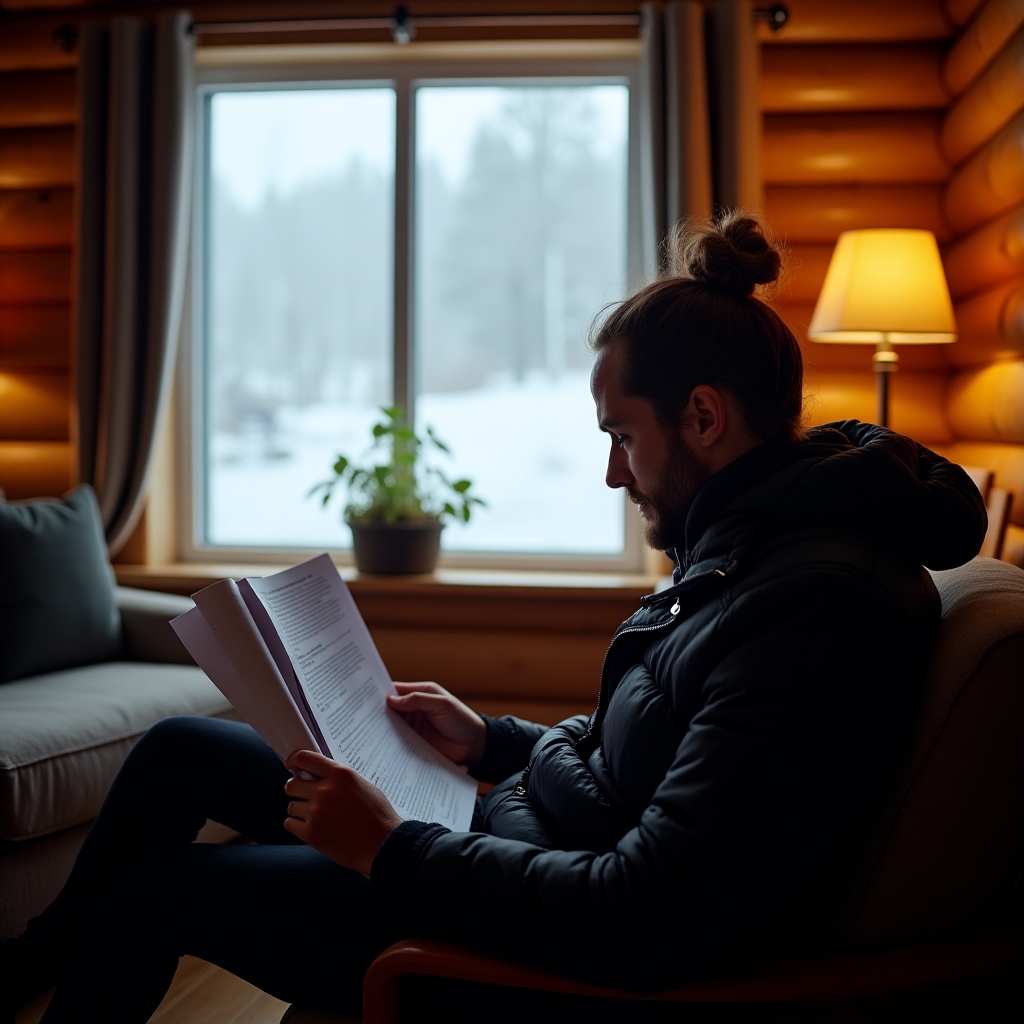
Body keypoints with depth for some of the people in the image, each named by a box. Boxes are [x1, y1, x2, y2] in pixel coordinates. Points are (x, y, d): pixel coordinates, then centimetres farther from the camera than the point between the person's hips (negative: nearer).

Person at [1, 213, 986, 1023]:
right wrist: (494, 742, 7)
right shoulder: (746, 544, 4)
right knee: (179, 747, 15)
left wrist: (392, 849, -23)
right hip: (529, 827, 10)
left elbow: (647, 923, -32)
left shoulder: (818, 604, -29)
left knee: (144, 890, 2)